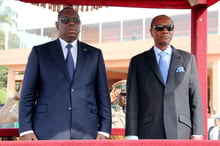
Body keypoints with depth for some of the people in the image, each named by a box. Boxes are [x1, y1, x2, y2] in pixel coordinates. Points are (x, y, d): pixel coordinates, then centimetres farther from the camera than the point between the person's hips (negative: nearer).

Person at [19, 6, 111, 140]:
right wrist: (26, 130, -4)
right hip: (47, 132, -1)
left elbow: (103, 95, 10)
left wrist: (104, 131, 1)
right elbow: (28, 94, 5)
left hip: (86, 132, 1)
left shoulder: (94, 54, 14)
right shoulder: (40, 52, 9)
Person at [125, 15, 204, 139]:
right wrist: (132, 136, -3)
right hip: (148, 134, 0)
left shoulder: (188, 59, 11)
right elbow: (132, 100, 4)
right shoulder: (138, 61, 9)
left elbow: (195, 98, 8)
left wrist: (197, 133, 1)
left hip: (181, 133, 1)